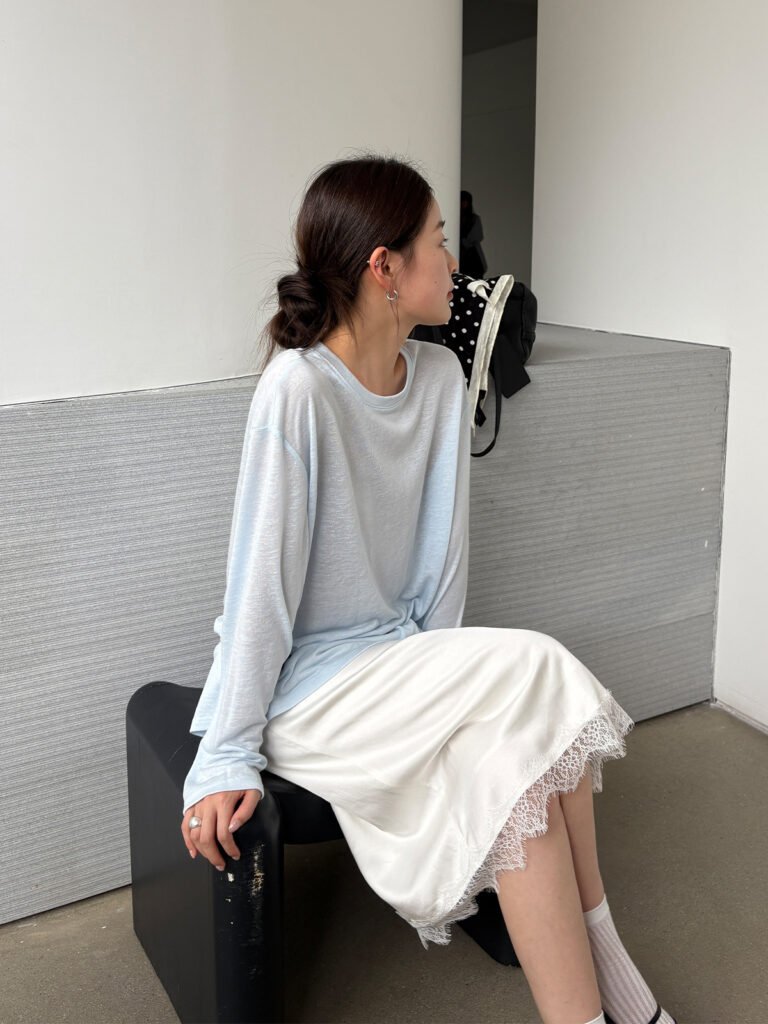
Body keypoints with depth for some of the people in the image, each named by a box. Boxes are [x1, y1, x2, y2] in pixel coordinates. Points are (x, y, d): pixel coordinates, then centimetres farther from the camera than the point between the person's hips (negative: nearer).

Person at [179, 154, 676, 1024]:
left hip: (400, 660, 6)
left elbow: (443, 550, 2)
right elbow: (260, 579, -19)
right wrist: (226, 757, -16)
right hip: (306, 682, -5)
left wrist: (435, 677, -3)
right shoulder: (297, 388, -20)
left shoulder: (442, 376, 0)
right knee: (538, 671, -21)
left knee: (520, 756, -21)